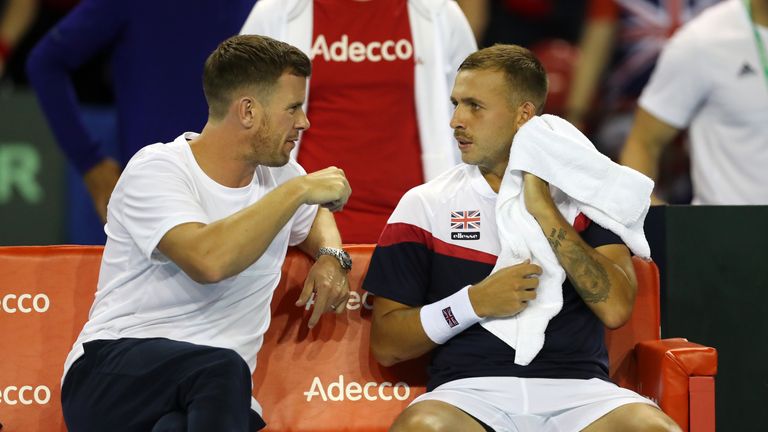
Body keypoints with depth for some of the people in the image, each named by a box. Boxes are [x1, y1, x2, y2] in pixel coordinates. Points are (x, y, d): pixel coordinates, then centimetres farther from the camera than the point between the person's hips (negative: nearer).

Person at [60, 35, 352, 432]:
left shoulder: (278, 172, 13)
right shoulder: (156, 169, -7)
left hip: (216, 395, 4)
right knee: (223, 368, -39)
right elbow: (208, 259, -27)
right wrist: (298, 189, -17)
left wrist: (331, 257, 14)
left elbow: (315, 217, 39)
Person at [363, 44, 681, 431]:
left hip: (578, 387, 1)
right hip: (470, 389, 0)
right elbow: (385, 345, 7)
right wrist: (475, 302, -8)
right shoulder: (425, 205, 10)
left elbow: (615, 308, -5)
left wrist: (543, 209, -6)